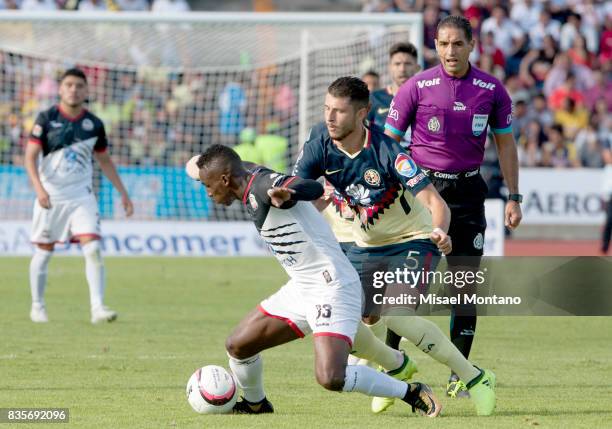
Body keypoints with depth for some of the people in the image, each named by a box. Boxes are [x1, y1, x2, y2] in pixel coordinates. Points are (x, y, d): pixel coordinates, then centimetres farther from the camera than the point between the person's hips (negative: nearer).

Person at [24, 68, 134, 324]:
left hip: (81, 195, 2)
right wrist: (39, 188, -24)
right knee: (43, 252, 7)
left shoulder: (94, 124, 4)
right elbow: (30, 157, -9)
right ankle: (37, 307, 23)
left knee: (92, 249, -13)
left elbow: (104, 160, 16)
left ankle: (97, 308, -16)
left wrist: (123, 193, 14)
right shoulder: (47, 119, -5)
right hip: (50, 196, -2)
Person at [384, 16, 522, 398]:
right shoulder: (417, 87, -5)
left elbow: (505, 143, 11)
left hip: (467, 191, 2)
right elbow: (389, 142, 1)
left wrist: (514, 198, 8)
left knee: (466, 283, 0)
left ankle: (459, 375, 6)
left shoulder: (492, 90, 1)